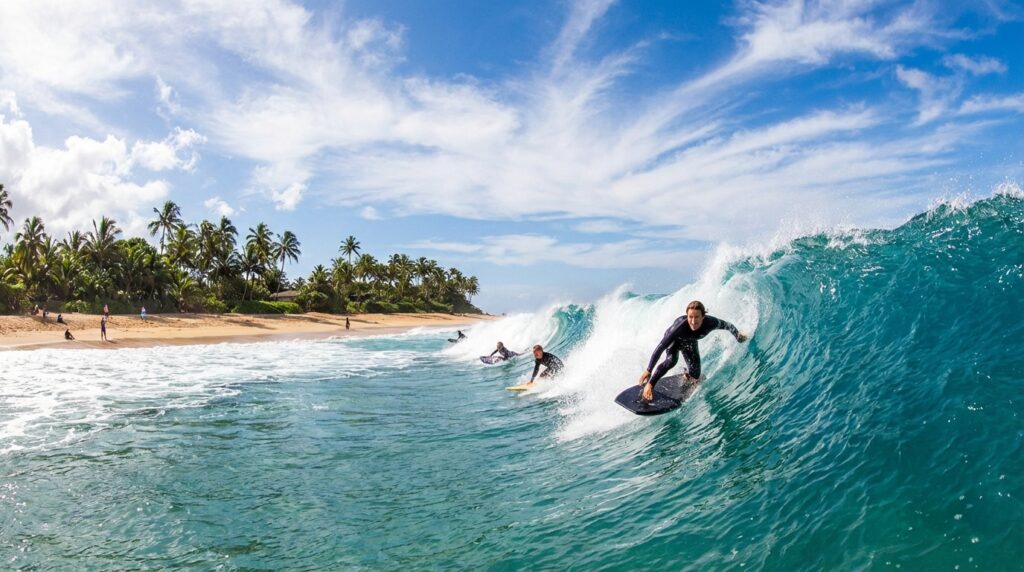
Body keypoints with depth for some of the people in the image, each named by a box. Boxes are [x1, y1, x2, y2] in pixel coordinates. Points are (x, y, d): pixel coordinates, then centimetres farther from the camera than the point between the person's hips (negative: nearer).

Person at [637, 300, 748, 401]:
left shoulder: (711, 322, -38)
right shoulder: (680, 325, -45)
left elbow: (727, 325, -14)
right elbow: (661, 347, -41)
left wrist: (738, 336, 5)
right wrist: (648, 370, -40)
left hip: (690, 343, 3)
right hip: (674, 340, -3)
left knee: (695, 375, 1)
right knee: (671, 360, -32)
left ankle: (687, 376, 38)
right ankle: (648, 386, -18)